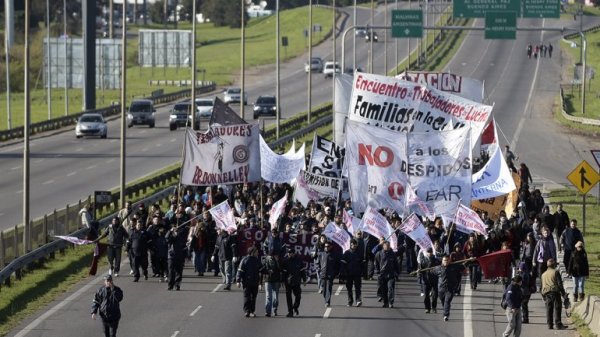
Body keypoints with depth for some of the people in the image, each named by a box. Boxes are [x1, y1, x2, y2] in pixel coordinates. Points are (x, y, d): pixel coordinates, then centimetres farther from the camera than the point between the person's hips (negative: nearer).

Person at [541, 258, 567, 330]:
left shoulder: (543, 274, 18)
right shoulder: (555, 272, 0)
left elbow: (542, 286, 19)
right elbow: (559, 284, -5)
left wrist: (544, 297, 22)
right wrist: (563, 293, 1)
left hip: (546, 293, 5)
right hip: (555, 292, -5)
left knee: (549, 310, 6)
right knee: (557, 309, -6)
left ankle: (550, 325, 4)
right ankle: (558, 324, -12)